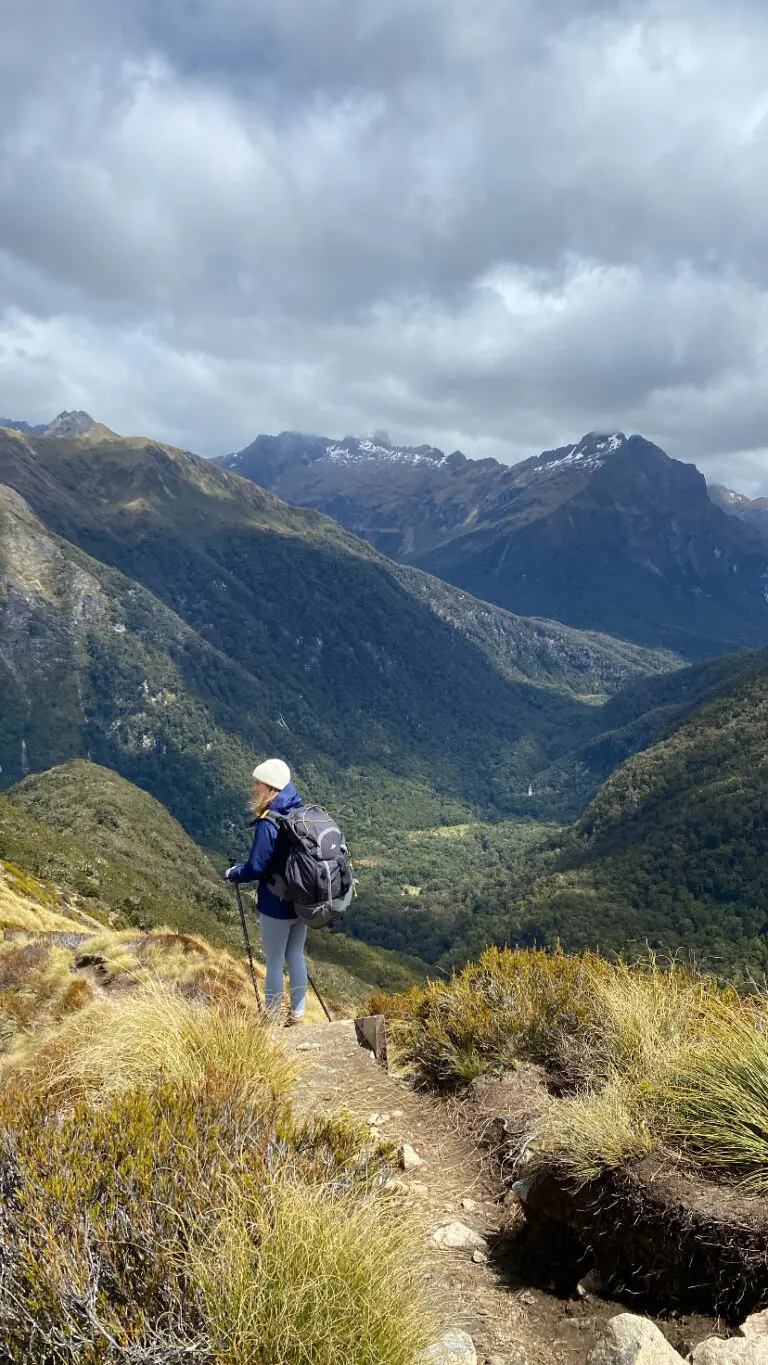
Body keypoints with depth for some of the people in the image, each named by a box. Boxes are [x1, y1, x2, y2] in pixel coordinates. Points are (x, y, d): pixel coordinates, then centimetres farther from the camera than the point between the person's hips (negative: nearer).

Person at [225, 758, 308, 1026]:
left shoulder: (268, 823, -22)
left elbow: (256, 868, -19)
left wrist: (233, 873, 0)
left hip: (276, 905, -7)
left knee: (275, 963, 7)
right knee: (296, 956, 18)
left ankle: (273, 1020, 20)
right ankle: (297, 1014, 29)